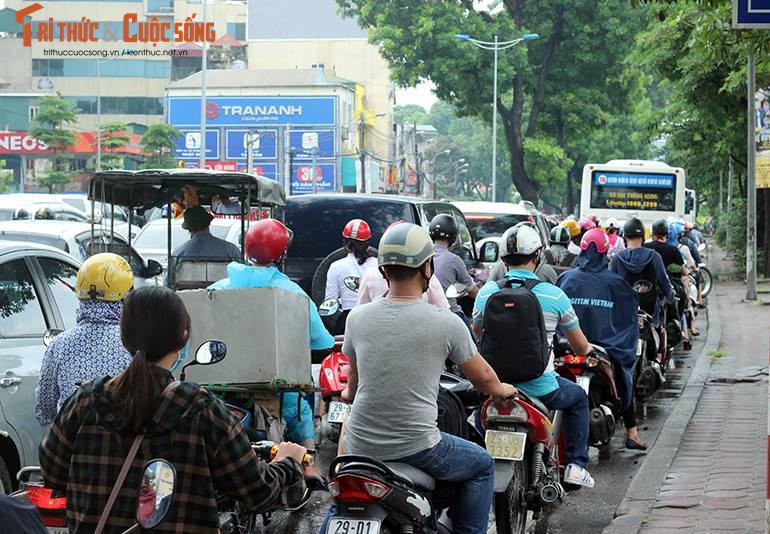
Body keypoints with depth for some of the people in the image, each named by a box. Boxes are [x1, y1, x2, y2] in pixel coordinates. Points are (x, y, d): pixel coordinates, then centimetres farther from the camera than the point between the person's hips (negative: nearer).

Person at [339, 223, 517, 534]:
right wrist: (501, 391, 29)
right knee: (482, 466, 22)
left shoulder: (357, 318, -2)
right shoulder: (447, 324, -10)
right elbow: (482, 378, 6)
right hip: (416, 447, -3)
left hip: (362, 447, 3)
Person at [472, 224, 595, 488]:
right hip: (541, 389, -2)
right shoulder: (554, 295, -10)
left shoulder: (486, 292, -4)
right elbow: (581, 348, 0)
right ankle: (576, 465, 22)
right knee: (579, 397, 28)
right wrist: (586, 348, 25)